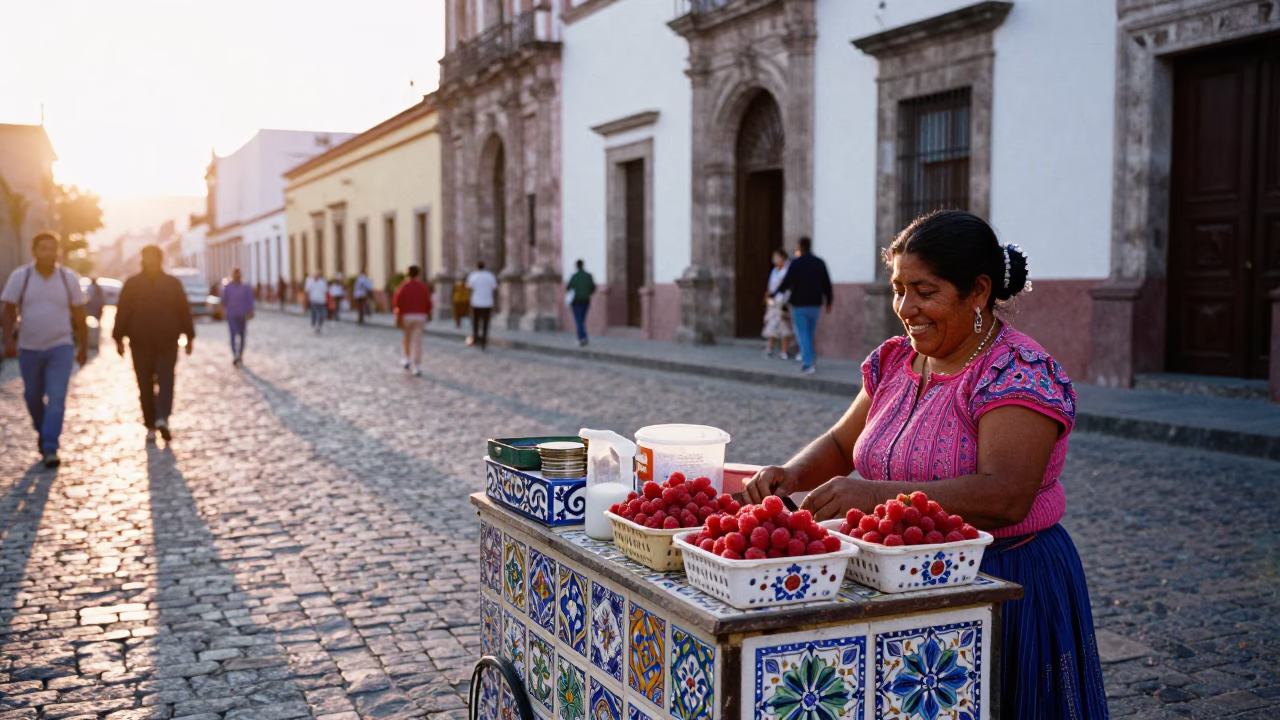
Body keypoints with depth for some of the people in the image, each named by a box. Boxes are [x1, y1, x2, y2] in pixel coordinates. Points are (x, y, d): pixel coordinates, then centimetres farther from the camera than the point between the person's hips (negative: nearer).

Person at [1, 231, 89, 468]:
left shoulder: (69, 278, -1)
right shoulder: (19, 277, -3)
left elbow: (79, 315, 4)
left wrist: (83, 346, 5)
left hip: (60, 347, -1)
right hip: (28, 348, 1)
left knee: (56, 399, -12)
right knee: (33, 397, 14)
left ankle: (50, 449, -11)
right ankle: (42, 433, 40)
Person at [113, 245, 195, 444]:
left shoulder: (131, 284, -1)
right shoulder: (173, 283, 0)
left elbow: (122, 313, -3)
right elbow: (184, 312, 1)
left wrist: (119, 338, 3)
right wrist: (189, 337, 7)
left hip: (140, 342, 0)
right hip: (167, 341, 0)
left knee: (145, 385, 7)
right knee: (165, 380, 2)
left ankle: (151, 427, 8)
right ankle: (162, 418, -20)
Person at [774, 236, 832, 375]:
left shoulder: (795, 263, -9)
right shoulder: (820, 263, 4)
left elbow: (786, 282, -10)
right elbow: (827, 284, 5)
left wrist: (775, 293, 5)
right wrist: (828, 302, 13)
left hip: (799, 304, -4)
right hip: (815, 304, 4)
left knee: (803, 334, -2)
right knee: (810, 334, 15)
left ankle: (808, 363, -12)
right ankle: (807, 360, 20)